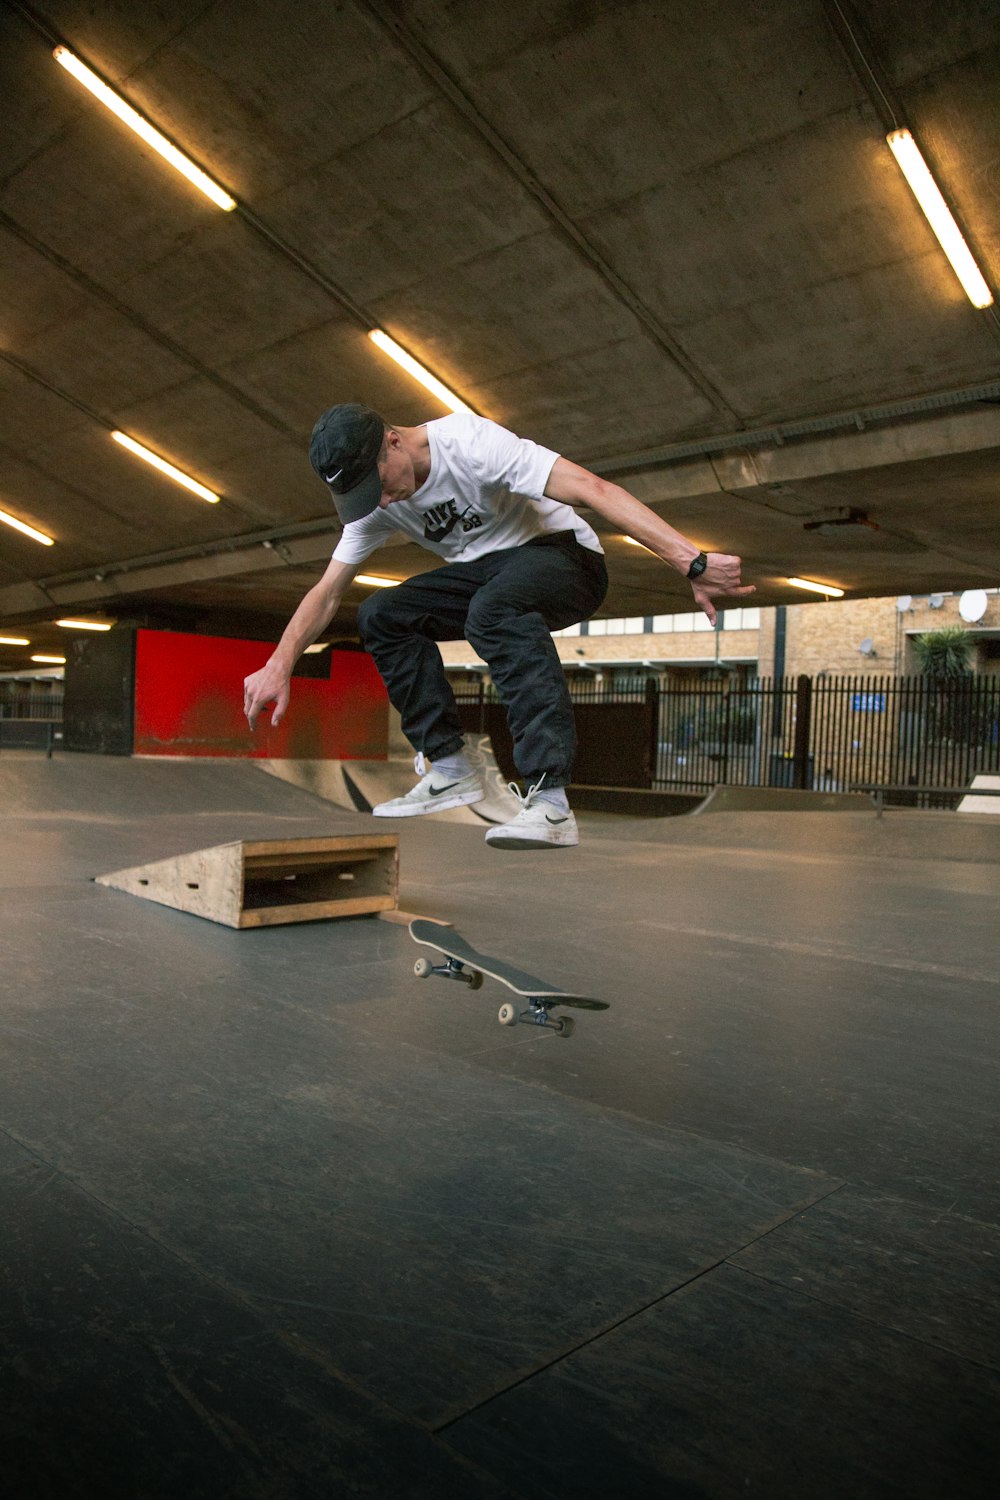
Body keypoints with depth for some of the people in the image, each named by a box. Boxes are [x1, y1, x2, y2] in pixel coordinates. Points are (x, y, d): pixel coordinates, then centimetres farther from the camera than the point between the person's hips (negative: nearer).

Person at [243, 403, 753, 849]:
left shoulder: (470, 443, -25)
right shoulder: (376, 502, -3)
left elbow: (593, 490, -33)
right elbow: (327, 592, -2)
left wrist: (692, 563, -41)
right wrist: (279, 664, -20)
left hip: (564, 555, -7)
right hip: (485, 572, 7)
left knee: (493, 606, -39)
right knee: (380, 615, -12)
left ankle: (550, 802, -42)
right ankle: (451, 768, -9)